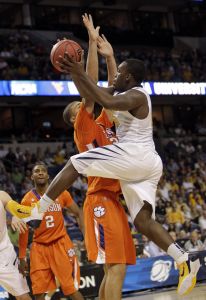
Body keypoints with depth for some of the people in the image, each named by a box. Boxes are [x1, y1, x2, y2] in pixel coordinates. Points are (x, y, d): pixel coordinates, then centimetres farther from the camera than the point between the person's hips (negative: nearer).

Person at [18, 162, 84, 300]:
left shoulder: (61, 193, -2)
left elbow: (79, 213, 5)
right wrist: (22, 257, -1)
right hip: (39, 247, 1)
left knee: (71, 289, -5)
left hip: (61, 243, -1)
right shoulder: (27, 200, -2)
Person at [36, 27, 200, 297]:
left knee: (74, 164, -7)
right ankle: (185, 261, -7)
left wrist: (81, 74, -25)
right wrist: (72, 72, 12)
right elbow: (88, 94, 25)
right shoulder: (122, 92, 20)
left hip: (132, 155, -10)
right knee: (143, 221, 3)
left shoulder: (137, 96, -9)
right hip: (147, 164, 10)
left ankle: (35, 211, -9)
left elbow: (107, 102, -29)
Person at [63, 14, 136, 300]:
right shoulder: (83, 128, -1)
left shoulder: (103, 124, 20)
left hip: (113, 200, 9)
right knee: (116, 268, -17)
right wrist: (92, 42, -9)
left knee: (113, 270, 8)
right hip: (100, 201, -9)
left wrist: (110, 56, 17)